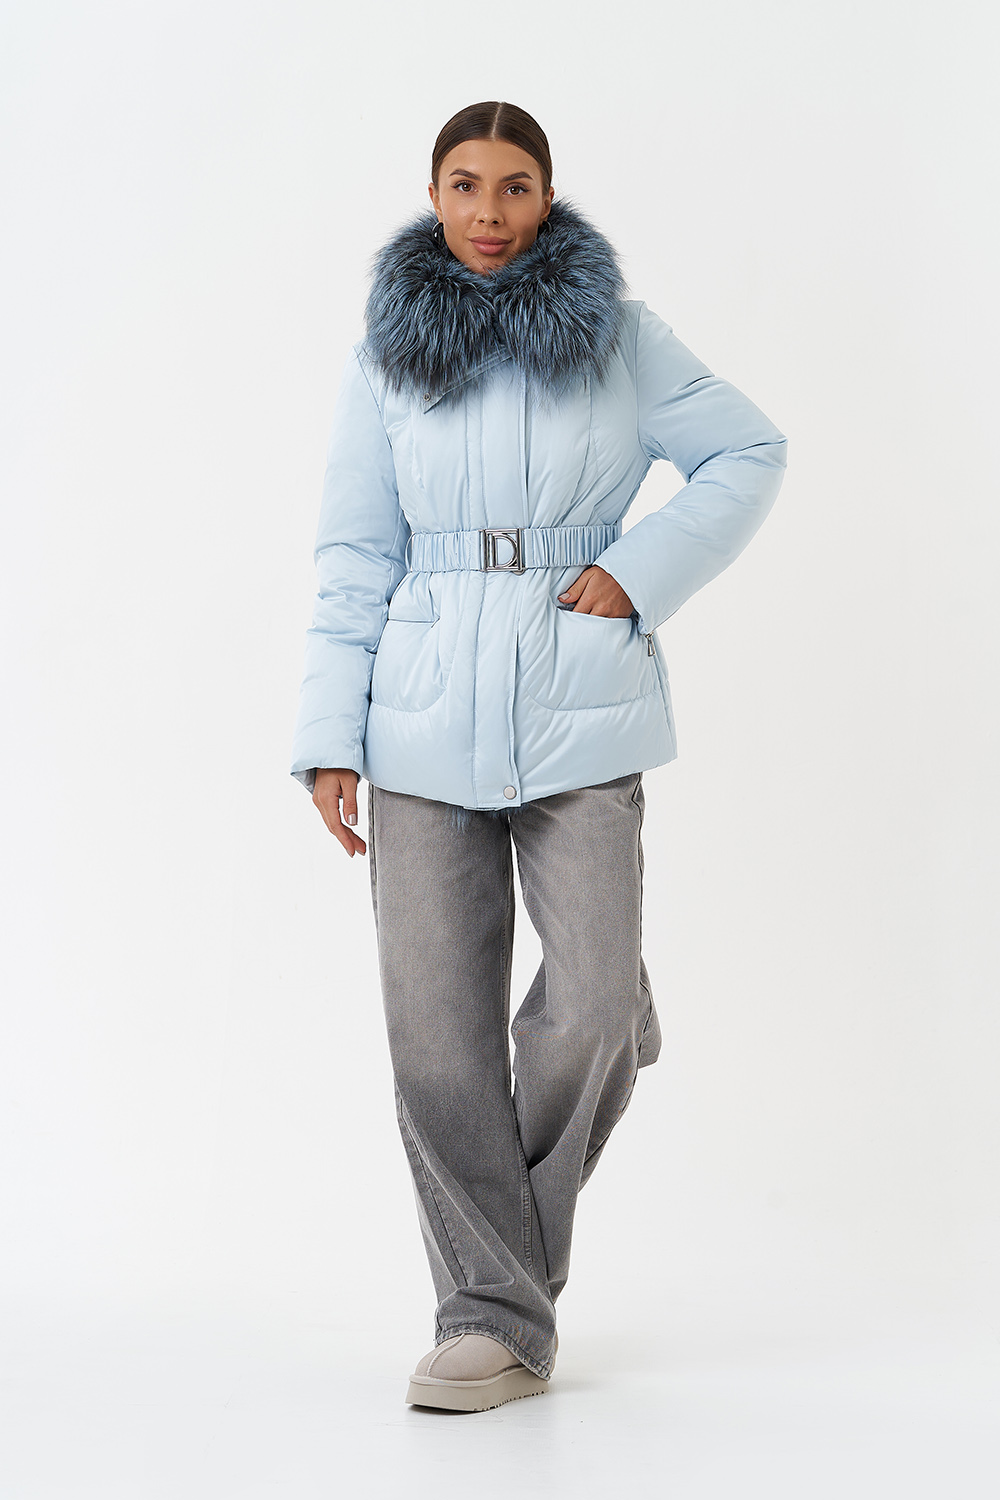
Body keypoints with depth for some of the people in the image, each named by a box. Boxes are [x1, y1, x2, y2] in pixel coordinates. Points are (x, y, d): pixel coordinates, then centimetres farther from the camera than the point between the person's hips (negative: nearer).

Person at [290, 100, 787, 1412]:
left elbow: (749, 452, 9)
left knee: (592, 1009, -9)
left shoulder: (619, 335, 4)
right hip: (426, 725, 1)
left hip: (581, 716, -1)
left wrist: (641, 570, -6)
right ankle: (496, 1316, 10)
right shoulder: (386, 357, 7)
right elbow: (354, 557, 7)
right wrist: (331, 736, 1)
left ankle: (517, 1233, 21)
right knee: (437, 1029, -2)